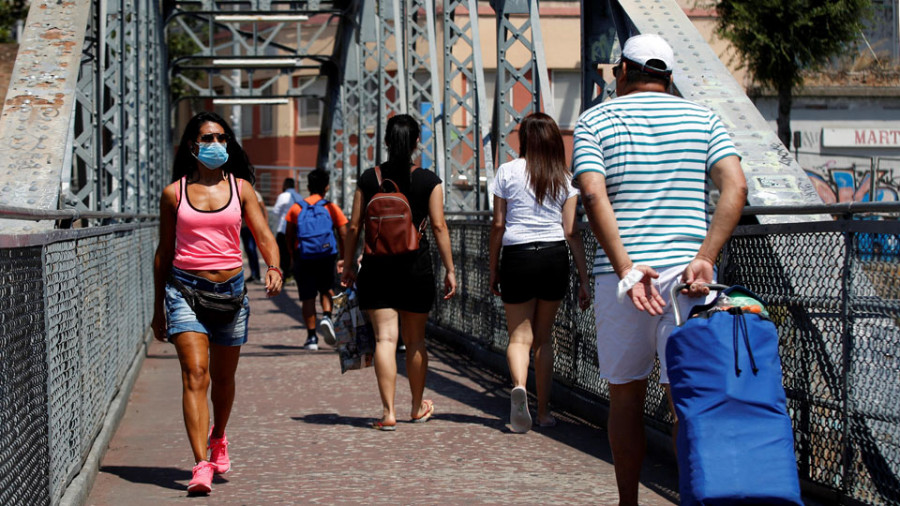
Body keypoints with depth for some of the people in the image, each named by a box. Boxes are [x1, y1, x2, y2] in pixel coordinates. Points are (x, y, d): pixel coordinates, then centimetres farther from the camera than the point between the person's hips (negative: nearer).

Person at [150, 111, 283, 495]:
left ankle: (218, 438, 43)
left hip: (230, 289, 2)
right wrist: (158, 308, 12)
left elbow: (263, 236, 1)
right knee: (195, 374, -16)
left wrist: (273, 267, -22)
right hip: (185, 289, -2)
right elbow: (164, 252, 10)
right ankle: (201, 465, -22)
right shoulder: (174, 193, 3)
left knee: (223, 377, 14)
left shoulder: (240, 188, 5)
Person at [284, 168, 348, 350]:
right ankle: (326, 316, -8)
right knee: (327, 289, 19)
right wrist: (342, 258, 8)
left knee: (307, 297, 5)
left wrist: (292, 257, 15)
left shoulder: (296, 208, 5)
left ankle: (311, 337, 4)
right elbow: (343, 234, -1)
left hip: (303, 258, 0)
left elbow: (289, 235, 5)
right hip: (326, 256, 0)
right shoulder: (332, 208, 1)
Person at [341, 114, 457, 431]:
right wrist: (449, 269, 0)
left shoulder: (369, 179, 1)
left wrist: (348, 265, 12)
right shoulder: (428, 181, -2)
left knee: (385, 338, -2)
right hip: (416, 266, 0)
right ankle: (418, 407, 28)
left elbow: (353, 226, 3)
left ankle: (388, 412, -11)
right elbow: (439, 227, -5)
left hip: (377, 265, 0)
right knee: (415, 340, 13)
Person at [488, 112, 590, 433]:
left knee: (520, 335, 2)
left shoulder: (508, 171, 0)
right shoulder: (564, 178, 5)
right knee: (543, 337, 14)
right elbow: (572, 232, 1)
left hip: (517, 257, -2)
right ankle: (544, 411, 16)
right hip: (554, 259, 2)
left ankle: (518, 386, -28)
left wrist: (493, 269, 9)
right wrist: (584, 280, 3)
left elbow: (498, 226, -1)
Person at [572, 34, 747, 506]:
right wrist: (705, 258, -12)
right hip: (685, 275, 0)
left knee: (625, 397, 13)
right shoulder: (702, 119, 11)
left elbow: (593, 194, -11)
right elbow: (735, 187, -5)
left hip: (619, 273, 0)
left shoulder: (594, 121, 6)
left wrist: (626, 270, -15)